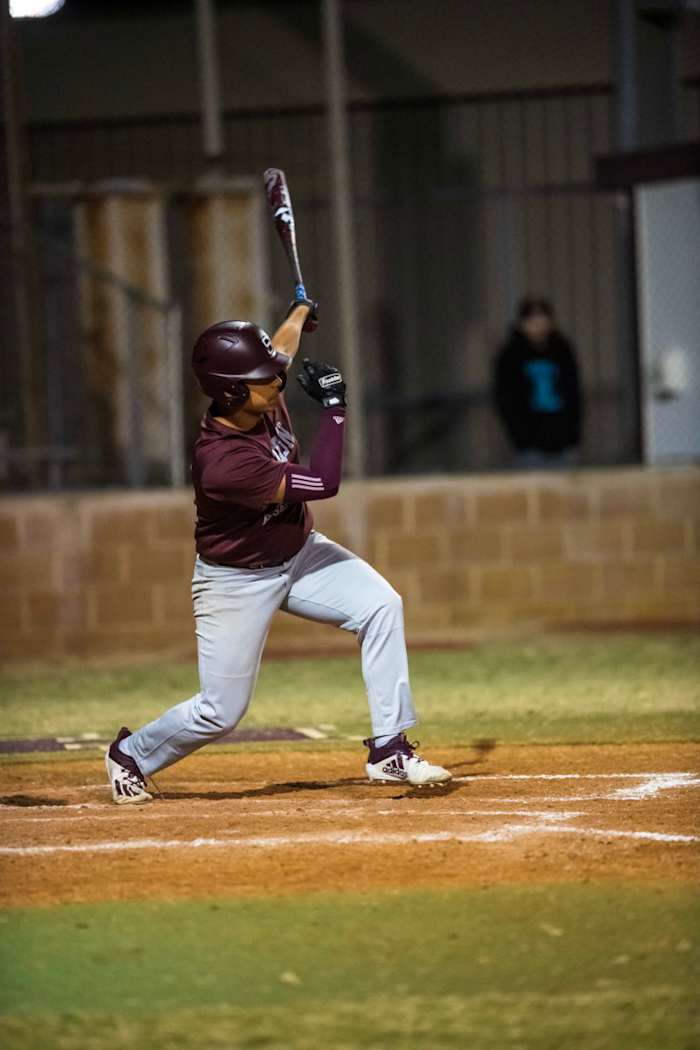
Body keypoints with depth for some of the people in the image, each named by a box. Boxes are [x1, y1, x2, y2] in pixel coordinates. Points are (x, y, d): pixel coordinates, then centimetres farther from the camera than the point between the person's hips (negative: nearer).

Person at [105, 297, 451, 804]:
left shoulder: (263, 399, -14)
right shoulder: (223, 461, -36)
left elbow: (279, 350, 14)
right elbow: (322, 483, -32)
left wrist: (300, 314, 33)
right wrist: (334, 405, -27)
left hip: (298, 553, 7)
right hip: (237, 581, -7)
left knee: (381, 605, -17)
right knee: (222, 711, 0)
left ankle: (390, 749, -12)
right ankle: (130, 754, 29)